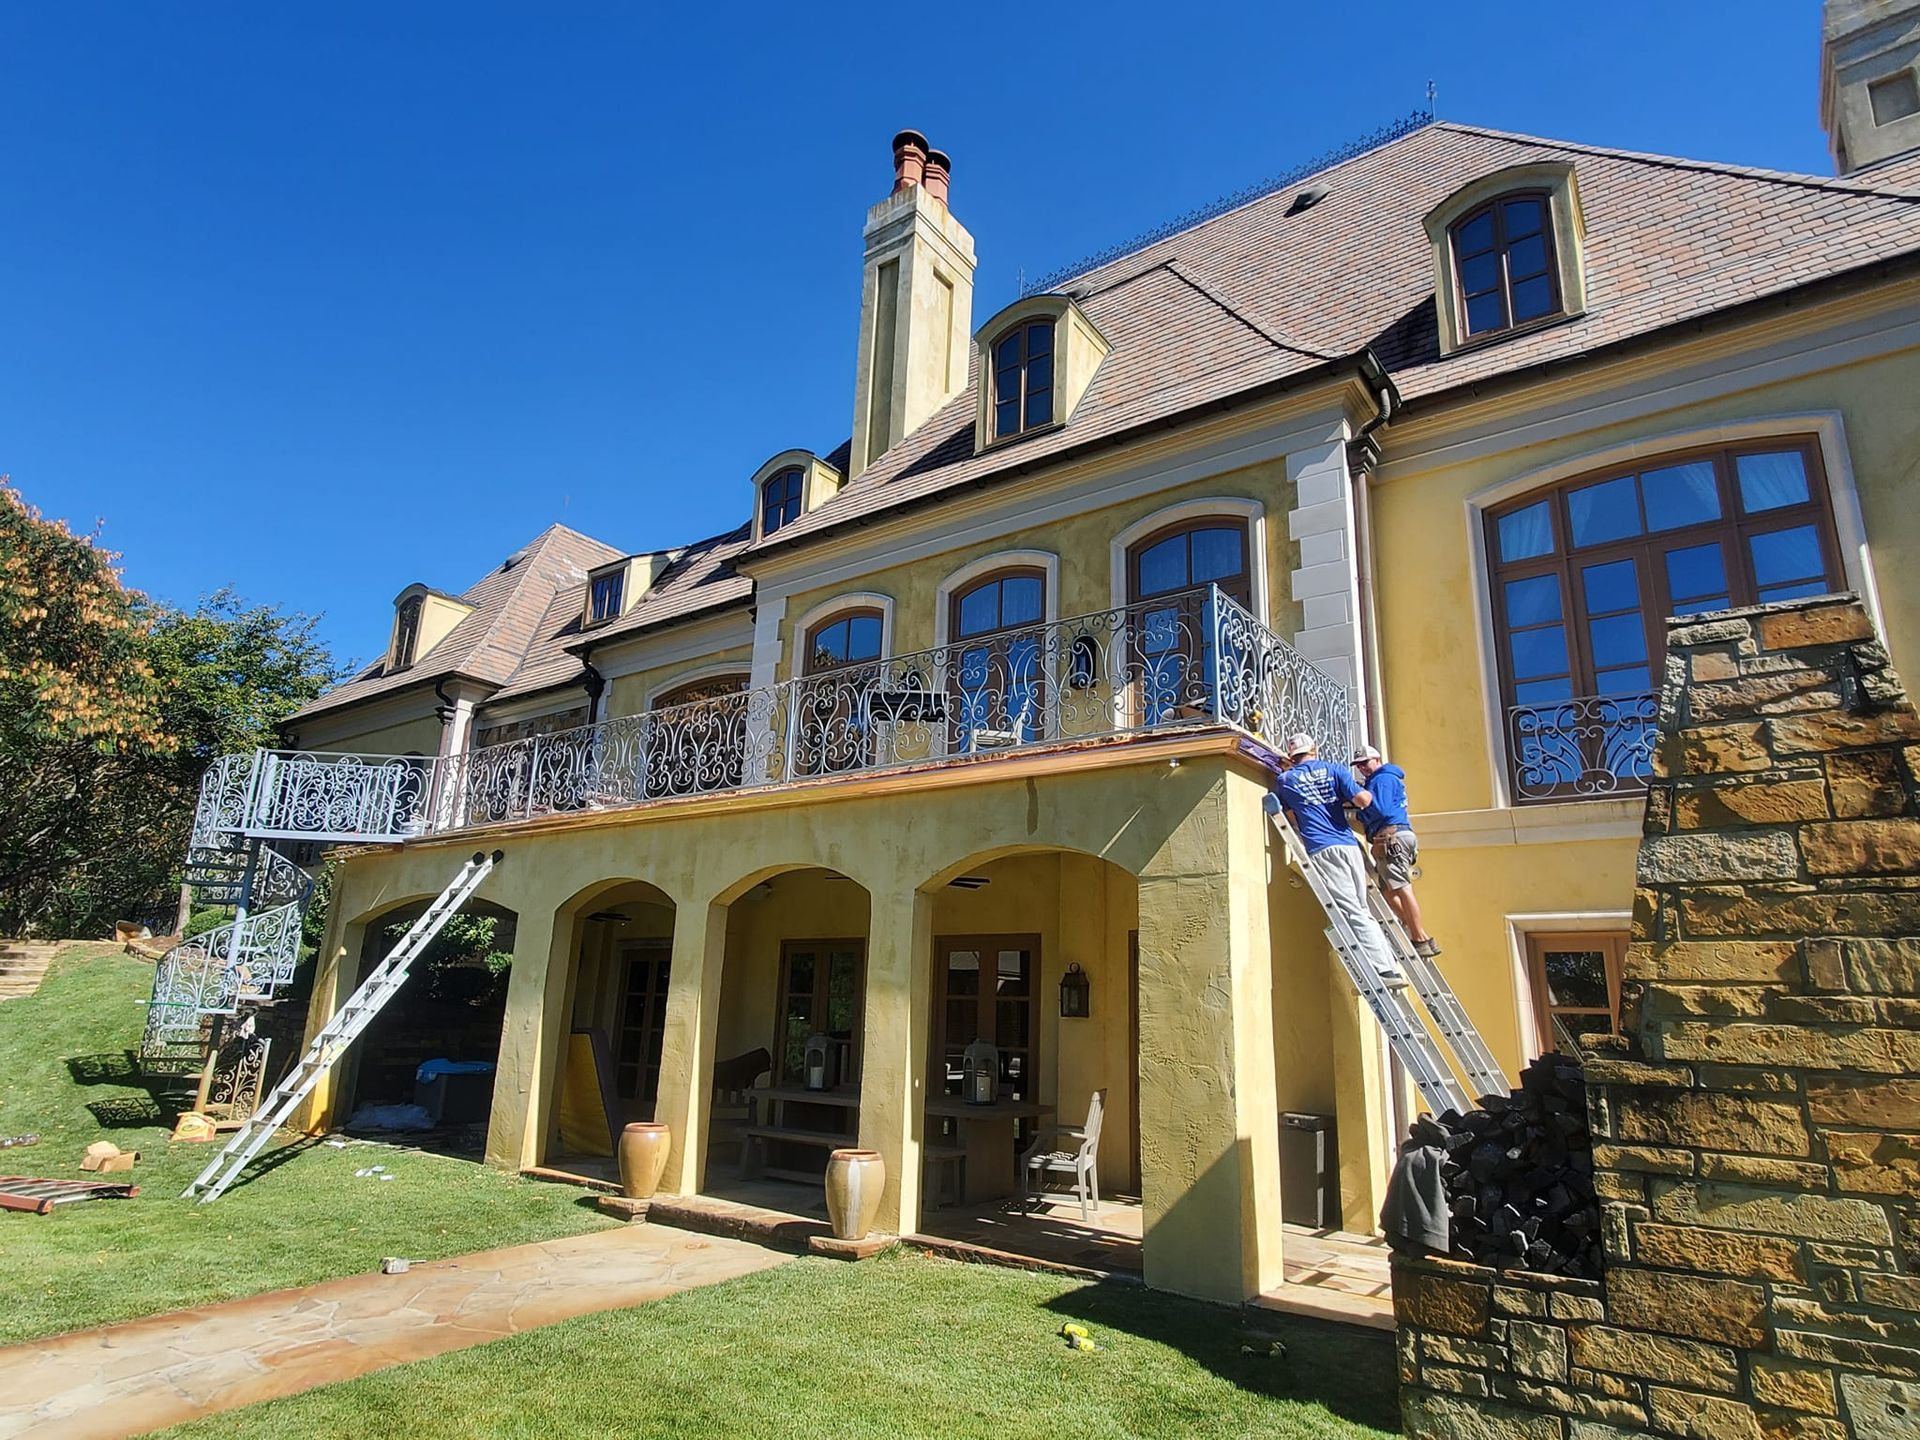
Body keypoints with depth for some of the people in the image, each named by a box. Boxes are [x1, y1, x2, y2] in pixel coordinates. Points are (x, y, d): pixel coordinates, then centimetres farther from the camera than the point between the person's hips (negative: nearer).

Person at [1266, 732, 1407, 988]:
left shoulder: (1285, 780, 10)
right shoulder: (1334, 769, 13)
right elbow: (1362, 799, -1)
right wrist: (1366, 794, 23)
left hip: (1322, 850, -3)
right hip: (1349, 845, 3)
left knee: (1352, 913, -8)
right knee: (1363, 911, 12)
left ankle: (1385, 970, -15)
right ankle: (1392, 964, 8)